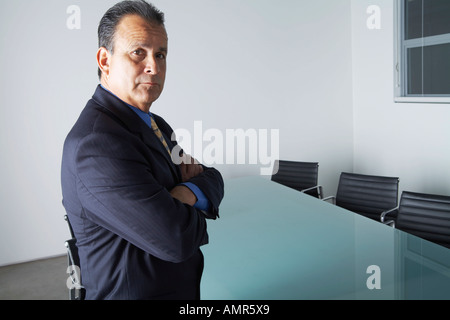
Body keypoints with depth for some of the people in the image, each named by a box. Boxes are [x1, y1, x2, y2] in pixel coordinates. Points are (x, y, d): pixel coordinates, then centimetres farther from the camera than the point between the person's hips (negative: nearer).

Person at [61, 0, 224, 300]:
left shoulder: (155, 124, 1)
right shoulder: (97, 143, -28)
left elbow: (214, 180, 1)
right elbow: (176, 240, -32)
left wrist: (188, 191, -20)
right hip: (135, 292, -8)